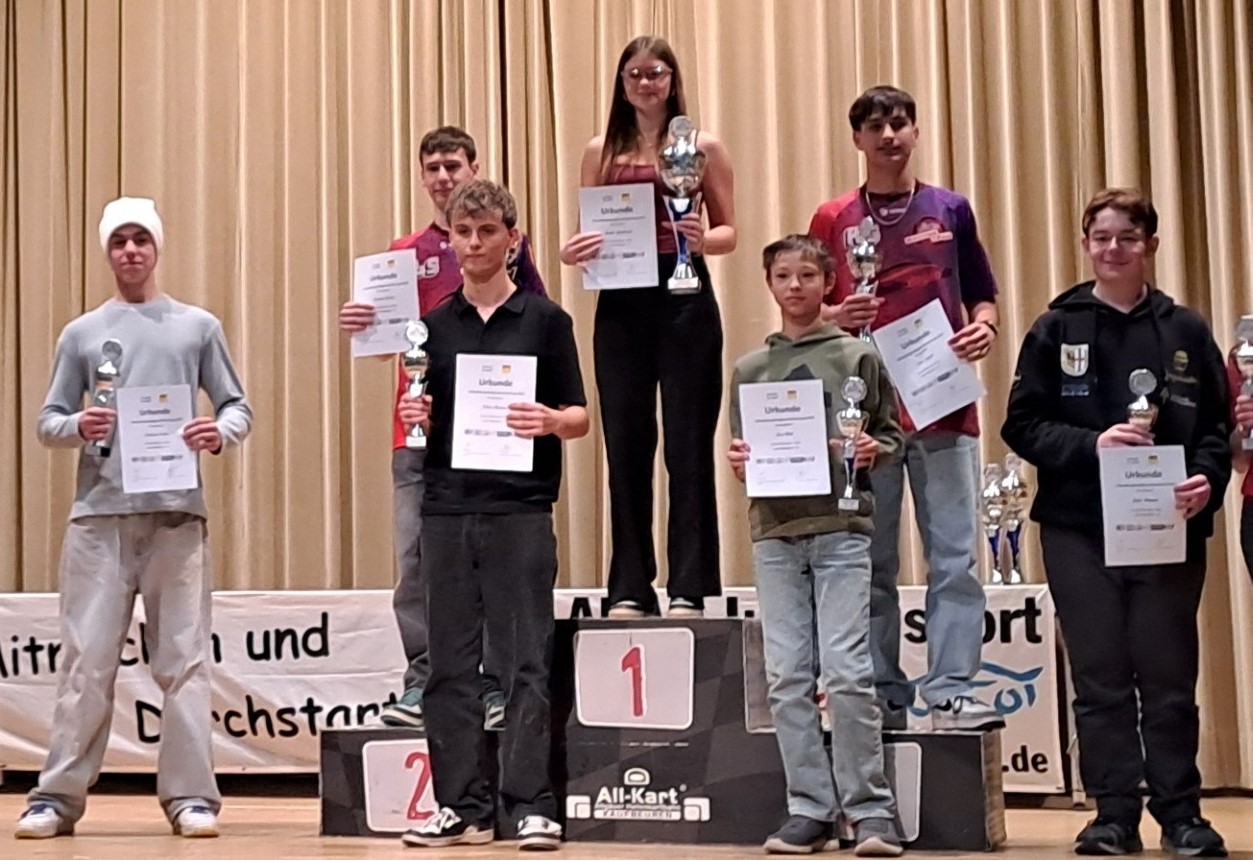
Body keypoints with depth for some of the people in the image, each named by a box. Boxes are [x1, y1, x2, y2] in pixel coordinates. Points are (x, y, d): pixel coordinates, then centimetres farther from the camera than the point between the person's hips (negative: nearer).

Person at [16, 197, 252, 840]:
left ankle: (190, 795, 4)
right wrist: (76, 426, -12)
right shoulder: (81, 333, 12)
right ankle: (59, 795, 6)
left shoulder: (198, 327, 11)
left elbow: (238, 406, 10)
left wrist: (220, 433, -12)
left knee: (183, 660, 0)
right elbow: (46, 421, 10)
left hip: (177, 512, 0)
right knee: (87, 660, 0)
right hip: (99, 514, 0)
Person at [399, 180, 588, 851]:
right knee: (451, 664, 5)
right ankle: (463, 805, 12)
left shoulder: (545, 320, 3)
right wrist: (416, 416, -6)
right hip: (447, 508, 4)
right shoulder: (434, 325, 13)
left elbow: (580, 416, 2)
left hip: (520, 510, -4)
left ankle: (532, 806, 1)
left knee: (525, 664, -3)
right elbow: (427, 421, 16)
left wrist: (551, 420, -19)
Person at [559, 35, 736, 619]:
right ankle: (630, 588, 11)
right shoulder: (600, 154, 12)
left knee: (688, 444, -1)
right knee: (625, 444, 4)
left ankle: (688, 588, 5)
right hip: (620, 305, 2)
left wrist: (702, 239, -16)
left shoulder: (703, 148, 6)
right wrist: (574, 253, -8)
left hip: (685, 300, -2)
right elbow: (587, 232, 14)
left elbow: (729, 232, 6)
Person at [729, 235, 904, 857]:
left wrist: (874, 450, -13)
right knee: (788, 678, 2)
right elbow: (740, 453, 17)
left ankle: (870, 810, -2)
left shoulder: (858, 357, 6)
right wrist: (738, 462, -4)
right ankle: (809, 808, 8)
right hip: (774, 532, 3)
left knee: (847, 671, -9)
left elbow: (891, 434, 8)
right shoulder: (749, 368, 14)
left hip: (840, 530, -3)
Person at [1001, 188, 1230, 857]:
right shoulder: (1055, 330, 6)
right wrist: (1090, 444, -14)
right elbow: (1022, 425, 2)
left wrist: (1206, 480, -14)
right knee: (1099, 678, 4)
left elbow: (1216, 426, 6)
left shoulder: (1186, 331, 7)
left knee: (1169, 677, 4)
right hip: (1080, 529, 0)